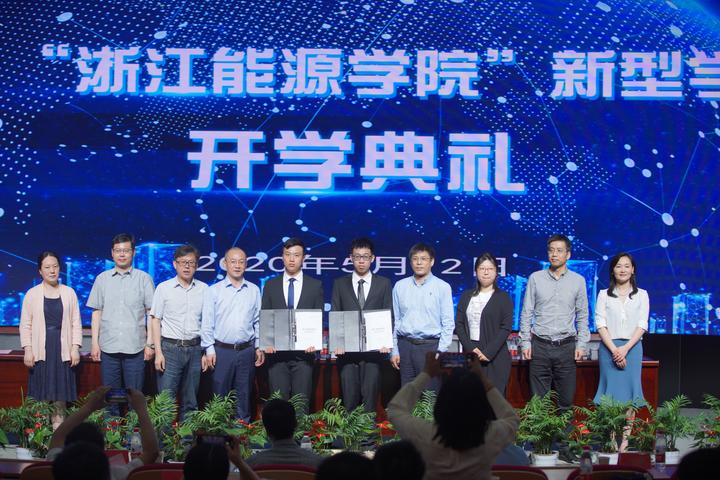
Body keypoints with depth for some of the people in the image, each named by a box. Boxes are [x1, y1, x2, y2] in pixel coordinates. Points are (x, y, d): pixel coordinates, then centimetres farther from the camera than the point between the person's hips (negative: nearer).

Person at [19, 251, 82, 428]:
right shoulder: (32, 294, 4)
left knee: (61, 393, 2)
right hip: (40, 350, -1)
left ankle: (59, 423, 7)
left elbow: (76, 323, 6)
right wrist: (27, 350, -4)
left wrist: (75, 348, -1)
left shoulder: (69, 293, 7)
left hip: (63, 349, 1)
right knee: (41, 393, -1)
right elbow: (25, 325, 3)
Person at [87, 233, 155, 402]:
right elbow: (96, 312, 10)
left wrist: (150, 343, -3)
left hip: (135, 348, -2)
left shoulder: (144, 279, 2)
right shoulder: (102, 279, 8)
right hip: (108, 348, 2)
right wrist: (94, 342, 4)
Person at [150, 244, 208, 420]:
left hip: (195, 348, 2)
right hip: (170, 348, -2)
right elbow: (155, 320, 2)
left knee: (190, 402, 9)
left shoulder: (203, 289, 7)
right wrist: (158, 352, -5)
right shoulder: (164, 288, 2)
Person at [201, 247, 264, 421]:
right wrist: (209, 350, -5)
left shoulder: (254, 290, 7)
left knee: (244, 394, 8)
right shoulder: (214, 291, 0)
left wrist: (259, 347, 6)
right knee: (220, 395, 1)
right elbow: (207, 323, 0)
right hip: (222, 350, -2)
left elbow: (258, 321, 11)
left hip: (247, 350, 2)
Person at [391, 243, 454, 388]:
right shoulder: (400, 286, 9)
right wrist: (394, 351, 5)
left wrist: (440, 352, -7)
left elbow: (448, 323, 0)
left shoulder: (442, 287, 1)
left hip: (430, 346, -2)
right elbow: (394, 321, 10)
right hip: (405, 345, 3)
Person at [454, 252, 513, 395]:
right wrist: (471, 348, -7)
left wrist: (488, 352, -12)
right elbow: (459, 324, 8)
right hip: (471, 355, 3)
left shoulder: (503, 298, 4)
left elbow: (506, 328, -3)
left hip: (495, 356, -3)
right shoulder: (466, 296, 13)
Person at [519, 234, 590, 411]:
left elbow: (583, 316, 9)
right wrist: (525, 342, 0)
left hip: (566, 346, 0)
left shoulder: (578, 280, 6)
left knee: (566, 399, 2)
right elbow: (526, 313, 6)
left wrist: (581, 344, 1)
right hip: (540, 345, 0)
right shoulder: (535, 278, 5)